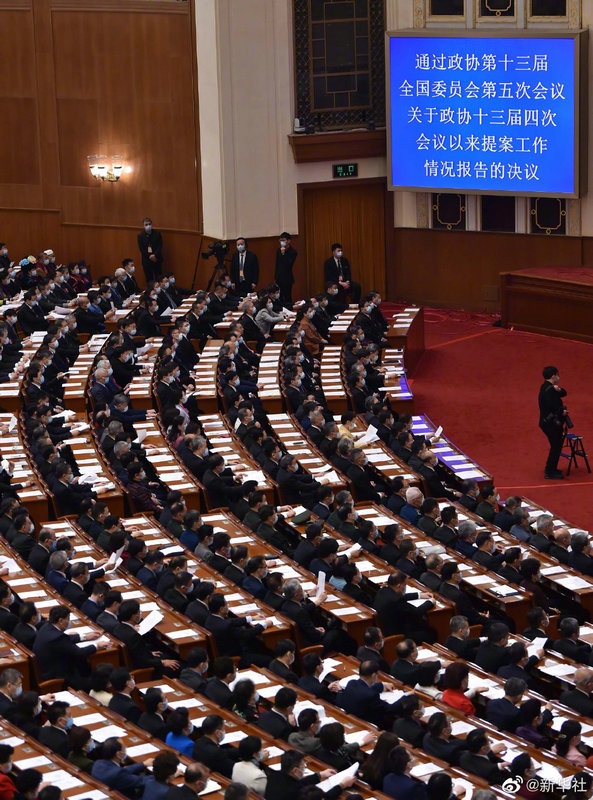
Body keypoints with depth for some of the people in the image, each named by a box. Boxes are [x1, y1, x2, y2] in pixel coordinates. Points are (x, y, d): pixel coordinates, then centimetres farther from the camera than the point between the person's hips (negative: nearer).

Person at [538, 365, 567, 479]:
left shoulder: (546, 387, 11)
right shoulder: (549, 390, -21)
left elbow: (563, 393, 10)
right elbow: (553, 406, -30)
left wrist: (558, 389, -11)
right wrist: (562, 412, -13)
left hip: (547, 422, 10)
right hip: (552, 423, -10)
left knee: (556, 446, 21)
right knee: (556, 447, -3)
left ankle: (549, 469, 30)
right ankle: (550, 472, 1)